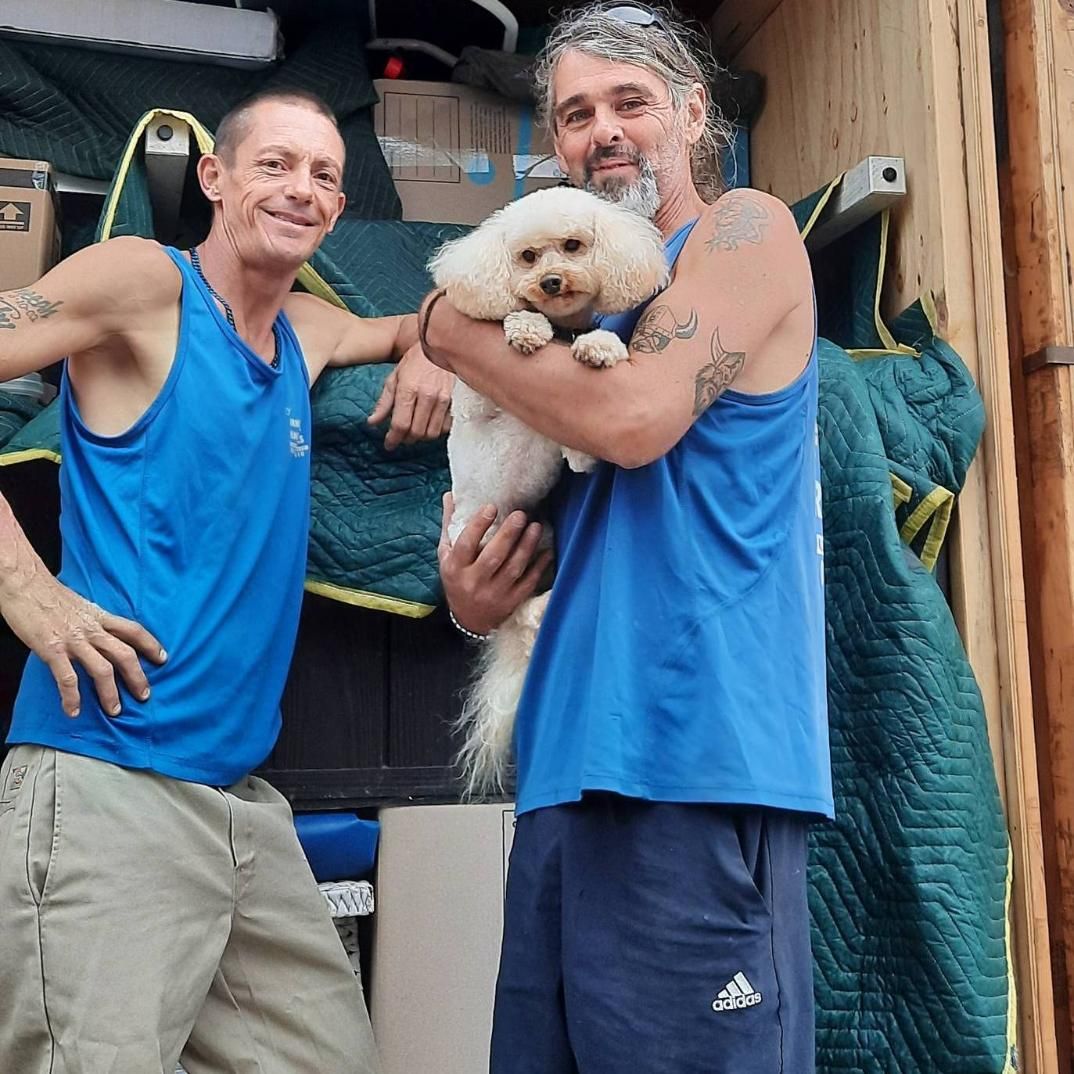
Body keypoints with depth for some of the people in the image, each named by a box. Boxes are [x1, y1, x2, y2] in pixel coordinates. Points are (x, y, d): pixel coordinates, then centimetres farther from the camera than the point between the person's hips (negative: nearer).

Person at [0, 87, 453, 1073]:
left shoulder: (306, 331, 17)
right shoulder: (145, 279, -4)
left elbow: (412, 325, 35)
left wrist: (424, 358, 11)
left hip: (244, 796, 7)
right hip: (109, 782, -7)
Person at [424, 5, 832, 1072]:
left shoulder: (748, 228, 0)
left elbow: (633, 418, -17)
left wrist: (456, 333, -2)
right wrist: (473, 595, 2)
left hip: (696, 759, -8)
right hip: (574, 763, 8)